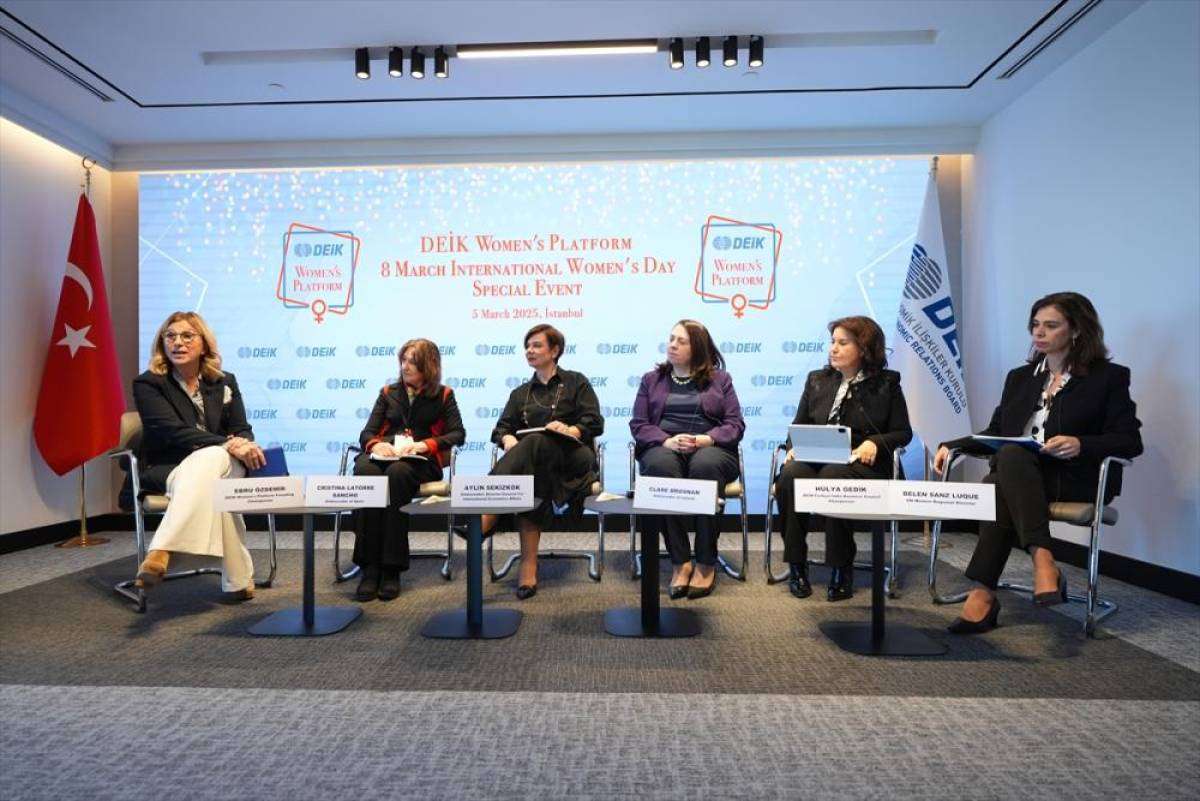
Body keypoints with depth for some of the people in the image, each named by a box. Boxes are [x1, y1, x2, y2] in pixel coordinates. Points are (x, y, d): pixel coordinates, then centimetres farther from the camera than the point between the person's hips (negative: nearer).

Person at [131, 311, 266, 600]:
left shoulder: (224, 382, 12)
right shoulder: (147, 384, 0)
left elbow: (242, 431, 9)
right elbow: (173, 432, -16)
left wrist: (245, 445, -18)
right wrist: (227, 444, -28)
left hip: (223, 465, 2)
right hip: (168, 470, -2)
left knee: (206, 461, -37)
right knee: (208, 487, -38)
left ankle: (161, 553, -45)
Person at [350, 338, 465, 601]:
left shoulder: (443, 395, 17)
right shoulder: (388, 392, 27)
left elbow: (458, 434, 3)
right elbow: (366, 433, 18)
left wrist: (423, 444, -13)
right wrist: (375, 444, -8)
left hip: (421, 461, -3)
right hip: (384, 455, 3)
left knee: (397, 472, -39)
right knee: (363, 469, -34)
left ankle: (391, 569, -36)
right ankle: (369, 567, -34)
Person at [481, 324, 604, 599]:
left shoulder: (576, 382, 18)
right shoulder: (520, 393, 28)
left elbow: (595, 423, 3)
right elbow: (501, 429, 14)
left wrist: (571, 430, -19)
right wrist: (508, 439, -12)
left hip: (572, 456, -3)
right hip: (534, 460, 3)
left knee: (534, 443, -39)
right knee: (529, 482, -37)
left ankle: (487, 519, -51)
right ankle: (529, 565, -45)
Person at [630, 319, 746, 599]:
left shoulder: (720, 379, 18)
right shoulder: (651, 379, 20)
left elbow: (735, 424, 6)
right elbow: (638, 424, 8)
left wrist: (707, 439, -15)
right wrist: (666, 440, -12)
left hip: (709, 448, 0)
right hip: (663, 448, 1)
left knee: (706, 465, -37)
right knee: (661, 466, -36)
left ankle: (706, 563, -25)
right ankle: (680, 562, -29)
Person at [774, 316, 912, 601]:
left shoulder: (886, 383, 10)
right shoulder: (817, 379, 18)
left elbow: (903, 433, 8)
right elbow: (798, 424, 17)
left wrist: (874, 442, -12)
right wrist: (794, 445, -4)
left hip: (861, 463, -3)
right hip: (814, 458, 3)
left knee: (832, 477, -38)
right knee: (789, 475, -32)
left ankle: (842, 568, -21)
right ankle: (796, 565, -19)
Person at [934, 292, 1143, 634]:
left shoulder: (1109, 377, 8)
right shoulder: (1020, 377, 22)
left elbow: (1130, 441, 0)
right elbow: (996, 433, 20)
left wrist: (1081, 444, -20)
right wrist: (953, 446, 3)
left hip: (1075, 478, -4)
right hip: (1015, 474, 4)